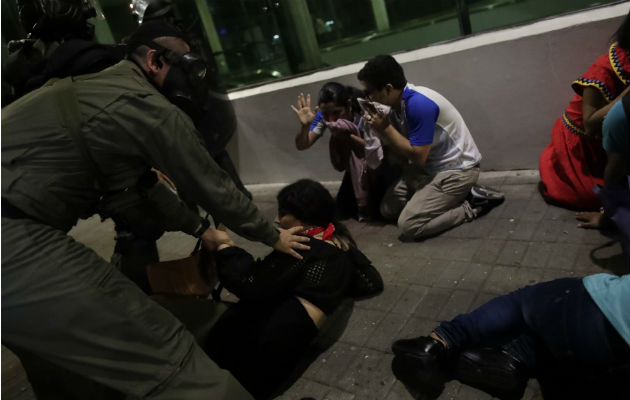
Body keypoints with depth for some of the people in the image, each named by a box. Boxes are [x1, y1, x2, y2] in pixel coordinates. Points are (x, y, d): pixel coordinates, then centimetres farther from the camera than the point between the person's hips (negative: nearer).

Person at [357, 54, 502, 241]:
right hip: (428, 168, 9)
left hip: (457, 169, -9)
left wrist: (385, 127, -19)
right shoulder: (397, 103, 1)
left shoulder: (419, 104, -26)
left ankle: (470, 207, -2)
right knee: (388, 209, 8)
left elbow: (418, 156, -26)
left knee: (409, 225, -17)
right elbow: (402, 151, 4)